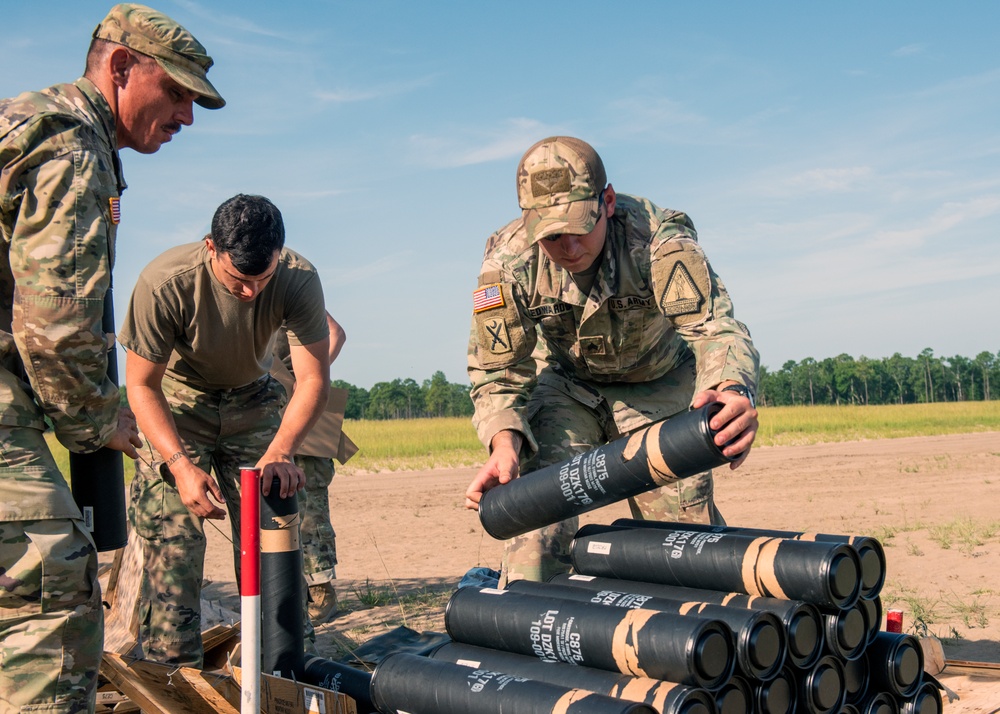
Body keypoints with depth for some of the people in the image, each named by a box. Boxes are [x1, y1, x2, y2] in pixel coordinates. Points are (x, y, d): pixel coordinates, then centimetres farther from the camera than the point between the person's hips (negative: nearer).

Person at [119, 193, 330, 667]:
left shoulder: (299, 279, -26)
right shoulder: (165, 282, -32)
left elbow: (314, 379, -23)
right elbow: (142, 386, -23)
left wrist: (281, 452, -39)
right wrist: (181, 464, -36)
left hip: (253, 401, 2)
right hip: (176, 403, -2)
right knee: (170, 540, -14)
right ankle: (171, 673, -3)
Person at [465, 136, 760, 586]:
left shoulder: (660, 239, -33)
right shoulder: (508, 262, -26)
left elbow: (713, 325, -44)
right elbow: (498, 371, -20)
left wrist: (733, 390, -67)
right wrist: (505, 443, -40)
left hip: (660, 387, -1)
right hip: (566, 386, 1)